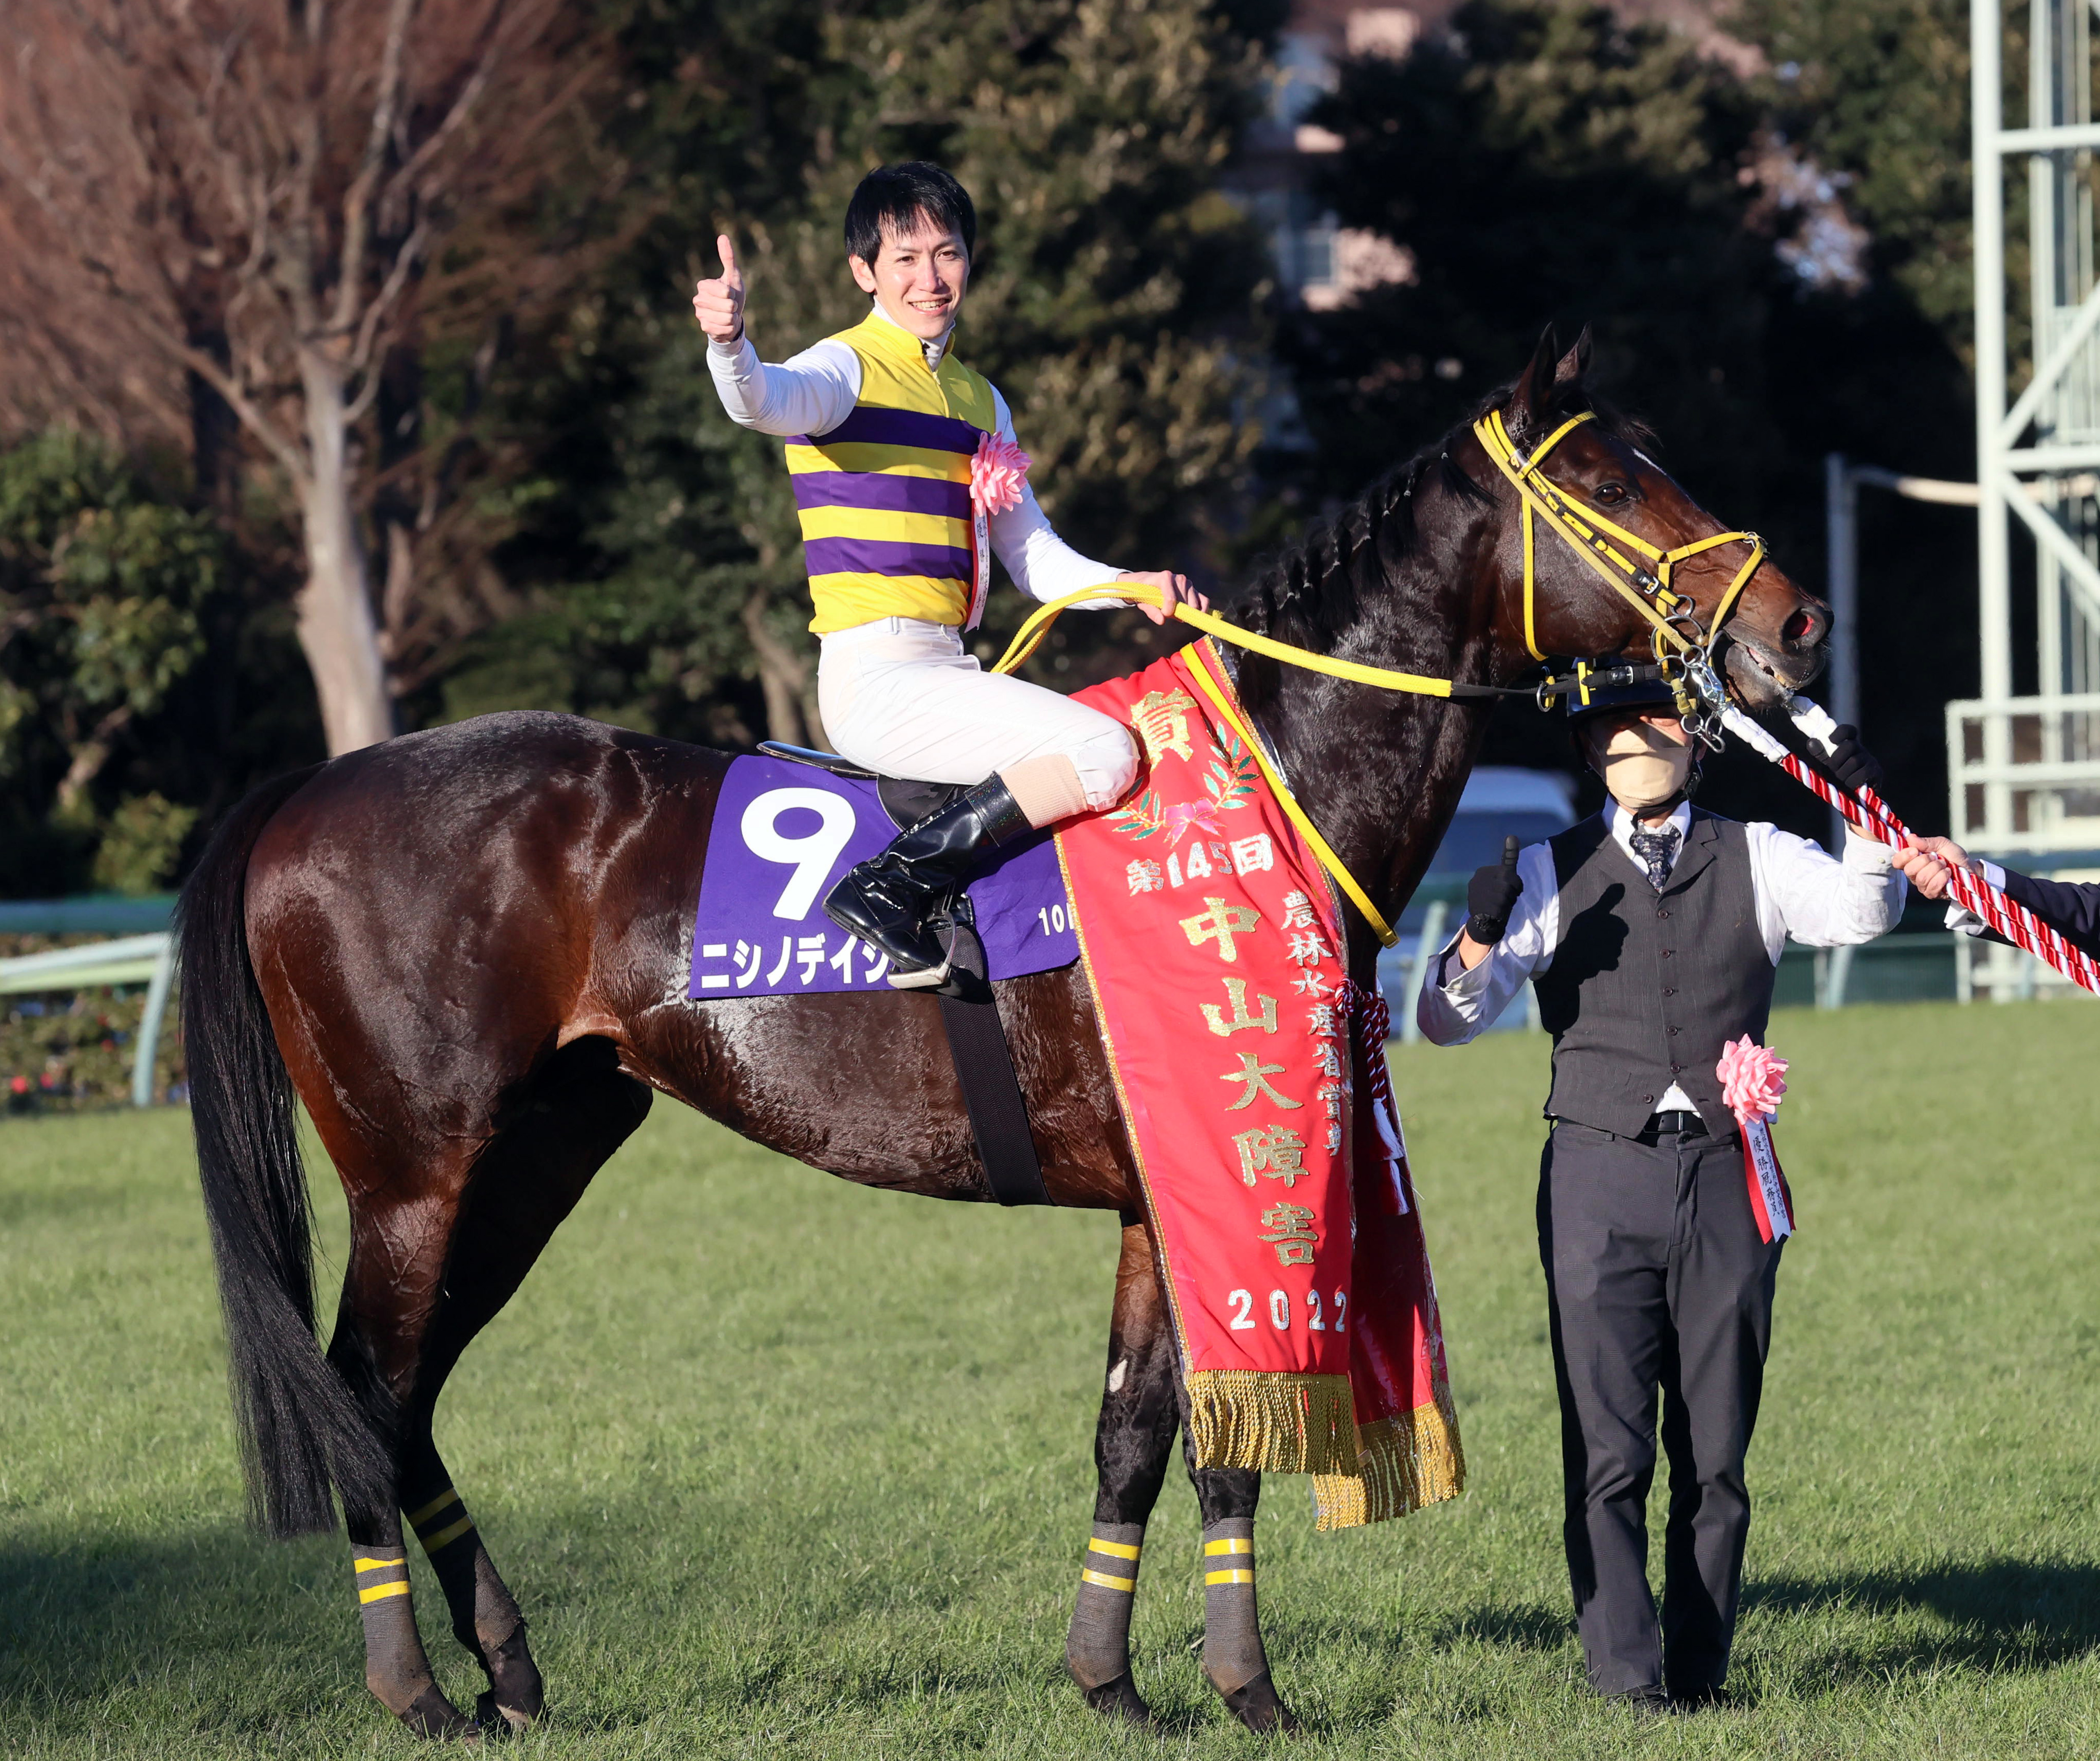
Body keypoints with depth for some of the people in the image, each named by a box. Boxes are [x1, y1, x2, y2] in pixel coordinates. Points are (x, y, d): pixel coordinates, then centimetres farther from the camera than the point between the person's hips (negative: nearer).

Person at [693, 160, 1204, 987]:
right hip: (874, 677, -8)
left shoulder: (979, 400, 21)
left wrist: (1130, 587, 4)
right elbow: (767, 401, -27)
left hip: (950, 671, 8)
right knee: (1102, 752, -22)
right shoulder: (846, 370, -3)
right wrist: (730, 342, -50)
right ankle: (887, 891, -20)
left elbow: (1035, 557, 22)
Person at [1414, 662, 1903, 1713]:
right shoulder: (1551, 876, 8)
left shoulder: (1758, 860, 10)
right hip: (1602, 1173, -1)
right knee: (1608, 1448, -6)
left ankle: (1700, 1666, 13)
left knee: (1716, 1449, 5)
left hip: (1725, 1176, 1)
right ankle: (1627, 1668, -4)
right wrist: (1479, 938, -16)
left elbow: (1863, 915, -4)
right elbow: (1447, 1023, 4)